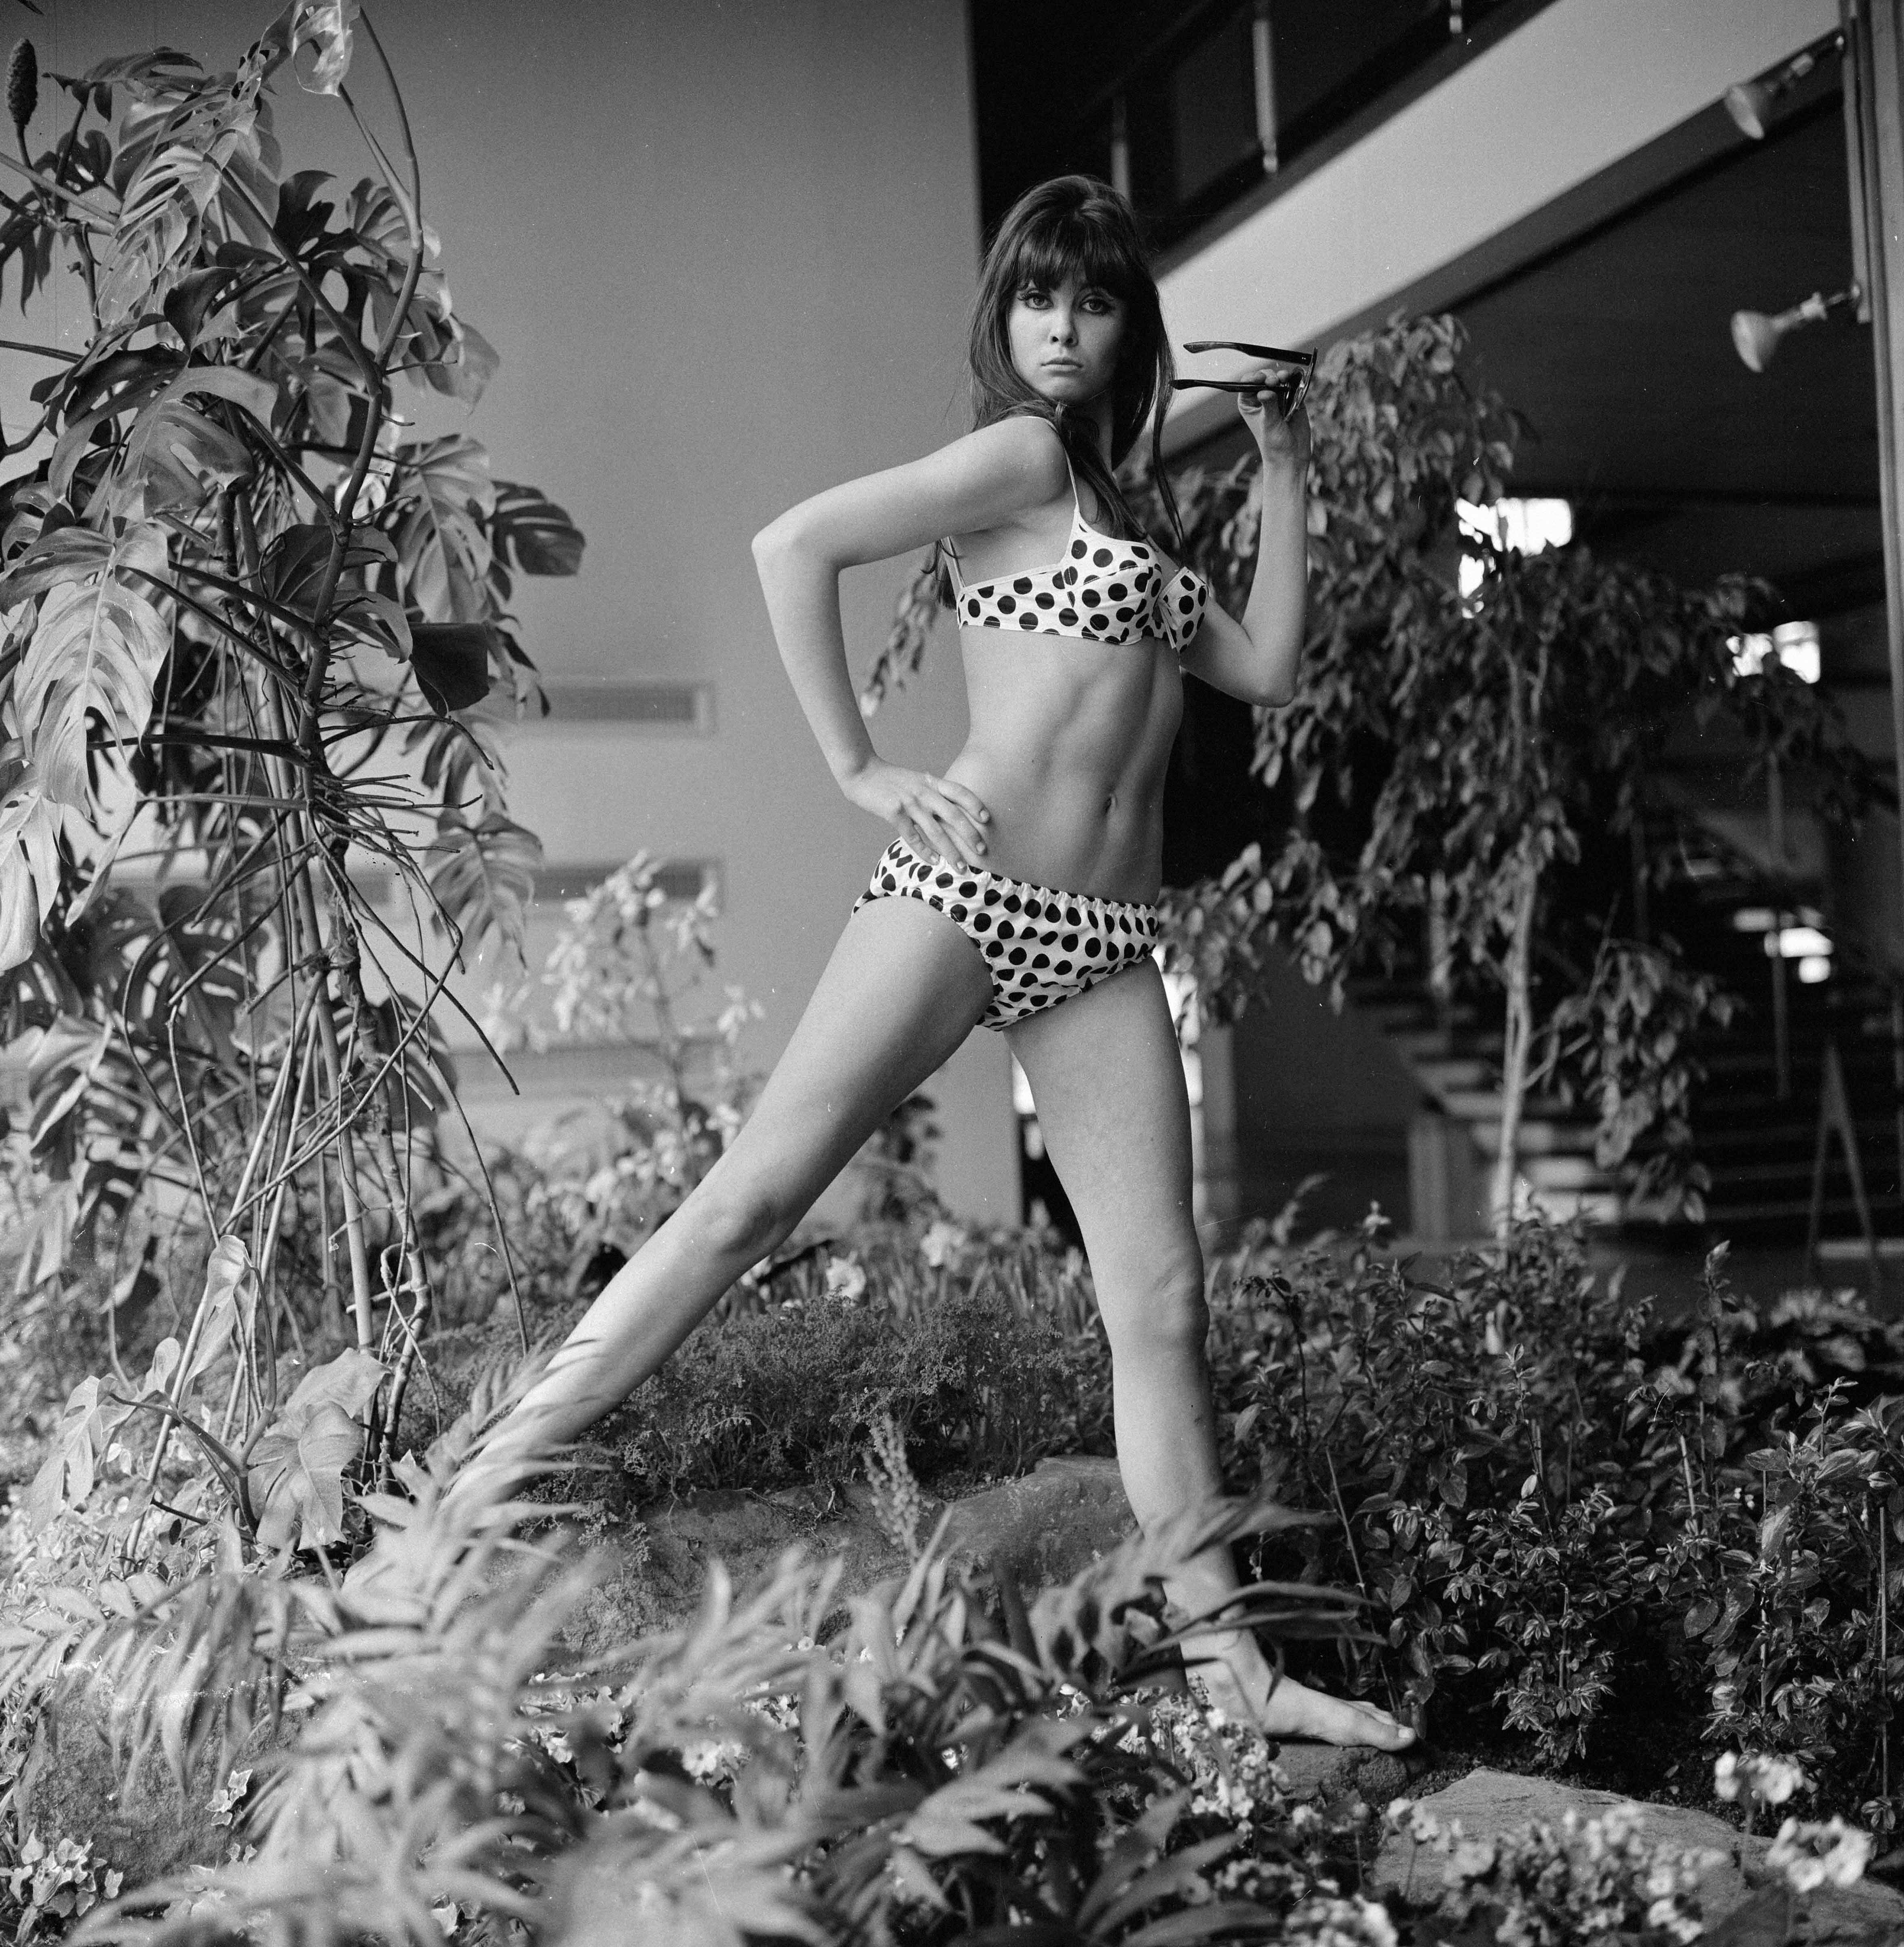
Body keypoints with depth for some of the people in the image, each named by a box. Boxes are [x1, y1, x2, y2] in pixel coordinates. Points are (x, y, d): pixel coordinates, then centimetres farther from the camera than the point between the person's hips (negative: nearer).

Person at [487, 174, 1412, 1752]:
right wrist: (859, 772, -14)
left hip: (1103, 947, 7)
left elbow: (1267, 668, 20)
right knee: (752, 1198, -10)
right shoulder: (1019, 457, -1)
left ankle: (1234, 1668, 7)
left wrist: (1284, 479, 20)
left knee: (1161, 1304, 2)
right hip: (962, 895, -7)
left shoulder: (1119, 509, 23)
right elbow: (795, 544, -14)